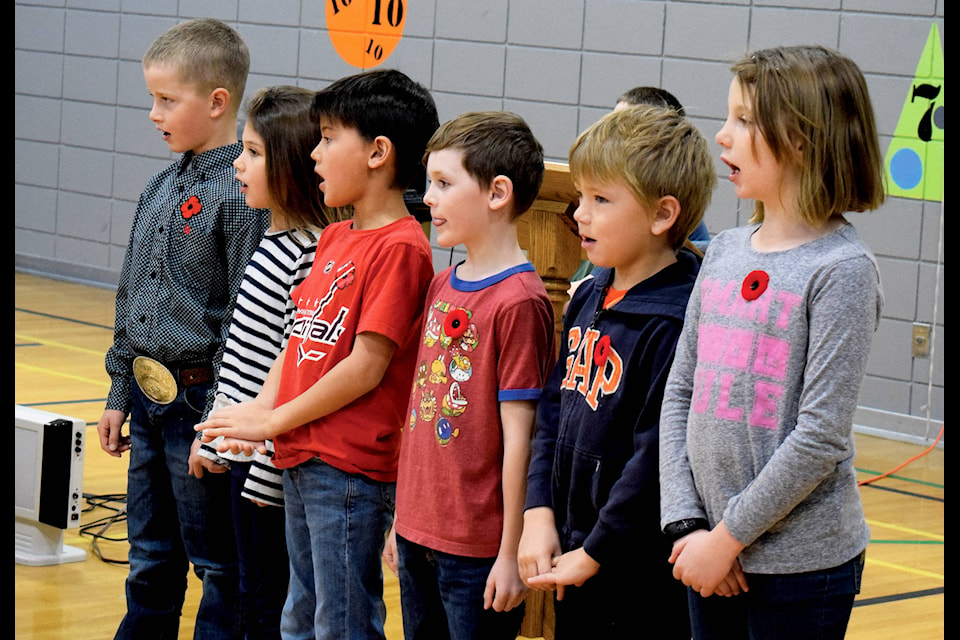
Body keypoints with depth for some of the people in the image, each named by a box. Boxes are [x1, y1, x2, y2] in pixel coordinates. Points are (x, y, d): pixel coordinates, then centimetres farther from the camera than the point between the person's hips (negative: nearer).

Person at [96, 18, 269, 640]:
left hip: (202, 401, -8)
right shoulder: (162, 187, 9)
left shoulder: (241, 196, -16)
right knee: (151, 562, 18)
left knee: (220, 566, 3)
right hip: (149, 399, 8)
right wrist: (120, 395, 17)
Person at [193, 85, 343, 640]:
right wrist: (214, 437, 20)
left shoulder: (312, 256, -20)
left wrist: (268, 468, -19)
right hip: (243, 449, 10)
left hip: (273, 461, -10)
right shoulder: (271, 245, 10)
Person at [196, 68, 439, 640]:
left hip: (351, 468, -9)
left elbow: (367, 366, -19)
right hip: (301, 461, 9)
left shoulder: (400, 247, -16)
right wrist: (263, 407, -2)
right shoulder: (334, 238, 13)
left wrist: (272, 423, -12)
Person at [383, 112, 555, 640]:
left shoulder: (519, 301, -15)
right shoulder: (441, 285, 9)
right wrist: (402, 519, 16)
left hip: (477, 551, -8)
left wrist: (510, 555, -14)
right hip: (418, 535, 8)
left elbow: (517, 438, -15)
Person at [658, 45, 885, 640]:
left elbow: (820, 440, -16)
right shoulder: (724, 252, 7)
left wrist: (728, 536, -13)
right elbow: (680, 393, 7)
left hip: (802, 565, -6)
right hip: (714, 552, 6)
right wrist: (687, 523, -4)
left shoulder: (842, 268, -12)